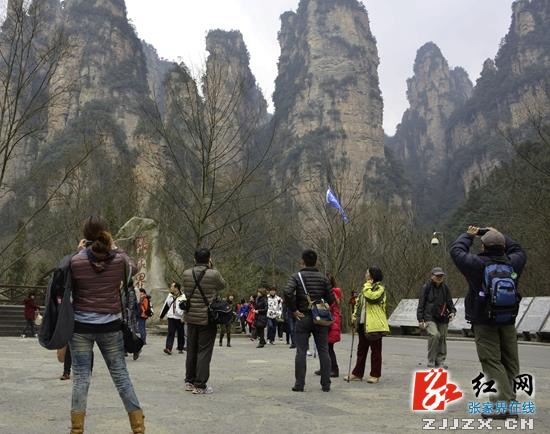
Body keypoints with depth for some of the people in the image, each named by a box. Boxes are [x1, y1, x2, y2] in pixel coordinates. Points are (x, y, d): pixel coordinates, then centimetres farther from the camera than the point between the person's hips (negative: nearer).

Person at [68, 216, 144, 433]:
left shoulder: (76, 261, -10)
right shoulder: (119, 259, -6)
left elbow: (70, 287, 8)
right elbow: (133, 268, 16)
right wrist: (115, 248, 19)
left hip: (81, 326, -1)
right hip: (110, 326, 1)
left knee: (81, 377, 8)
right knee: (121, 376, 10)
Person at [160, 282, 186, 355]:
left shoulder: (183, 297, -6)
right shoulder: (170, 296, 10)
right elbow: (166, 306, 18)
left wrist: (183, 317, -20)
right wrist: (161, 316, 21)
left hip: (179, 318, -3)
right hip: (171, 317, 3)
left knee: (181, 334, 7)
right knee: (170, 333, -7)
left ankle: (180, 348, 20)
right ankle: (168, 348, -15)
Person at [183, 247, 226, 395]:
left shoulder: (186, 274, -3)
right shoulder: (213, 274, -15)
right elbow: (222, 285, 4)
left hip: (191, 317, 5)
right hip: (207, 318, -5)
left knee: (191, 350, 16)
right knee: (204, 352, 2)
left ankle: (190, 381, 27)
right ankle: (200, 385, 3)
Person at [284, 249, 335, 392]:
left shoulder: (297, 276, -4)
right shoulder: (323, 278, 4)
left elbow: (287, 293, -21)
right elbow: (331, 299, 1)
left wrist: (293, 310, -11)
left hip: (303, 318, -2)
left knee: (301, 351, 3)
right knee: (323, 351, 8)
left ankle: (299, 384, 4)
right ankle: (326, 384, 10)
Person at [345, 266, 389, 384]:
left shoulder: (380, 289, -8)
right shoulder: (366, 288, 18)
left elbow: (370, 297, -27)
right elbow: (358, 302, 22)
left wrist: (367, 285, -13)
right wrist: (355, 315, 10)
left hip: (374, 324, -8)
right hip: (363, 324, 8)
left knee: (375, 350, 2)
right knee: (361, 349, 12)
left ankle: (375, 375, 11)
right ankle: (357, 374, 19)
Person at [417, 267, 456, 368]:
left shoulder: (445, 288, 10)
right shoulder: (426, 288, -2)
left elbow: (449, 303, 19)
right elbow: (421, 304, -1)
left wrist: (452, 312, -1)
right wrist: (420, 319, -5)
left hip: (443, 318, 5)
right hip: (430, 317, -5)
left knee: (442, 339, 6)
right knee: (434, 335, -22)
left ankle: (440, 361, 22)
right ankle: (431, 362, -10)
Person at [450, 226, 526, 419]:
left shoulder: (477, 264, -14)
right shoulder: (513, 263, -2)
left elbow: (456, 250, -1)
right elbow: (519, 251, 21)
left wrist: (468, 235, 15)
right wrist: (498, 235, 24)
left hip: (484, 322, -5)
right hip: (508, 321, 5)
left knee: (492, 361, -4)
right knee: (509, 361, 14)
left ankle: (505, 402, -11)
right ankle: (504, 396, 23)